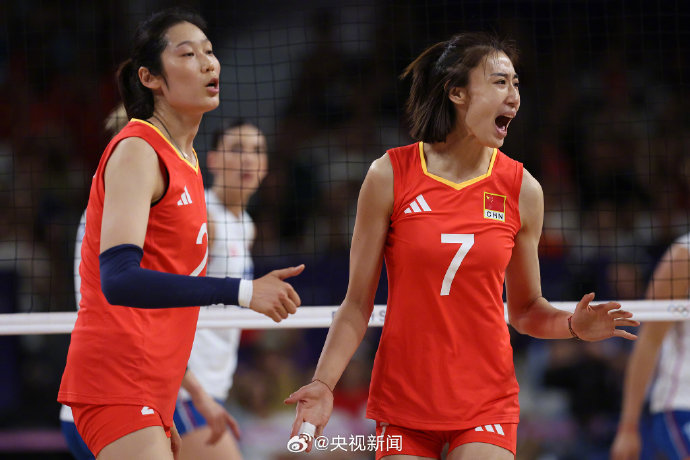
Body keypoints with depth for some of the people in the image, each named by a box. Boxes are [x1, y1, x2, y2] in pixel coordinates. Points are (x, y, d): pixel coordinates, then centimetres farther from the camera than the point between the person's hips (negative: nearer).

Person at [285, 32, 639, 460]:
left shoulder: (522, 188, 1)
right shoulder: (391, 175, -4)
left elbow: (525, 310, 11)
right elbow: (357, 303, 0)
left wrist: (573, 325, -9)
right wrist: (323, 383, -10)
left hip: (486, 404, 1)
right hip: (403, 401, -1)